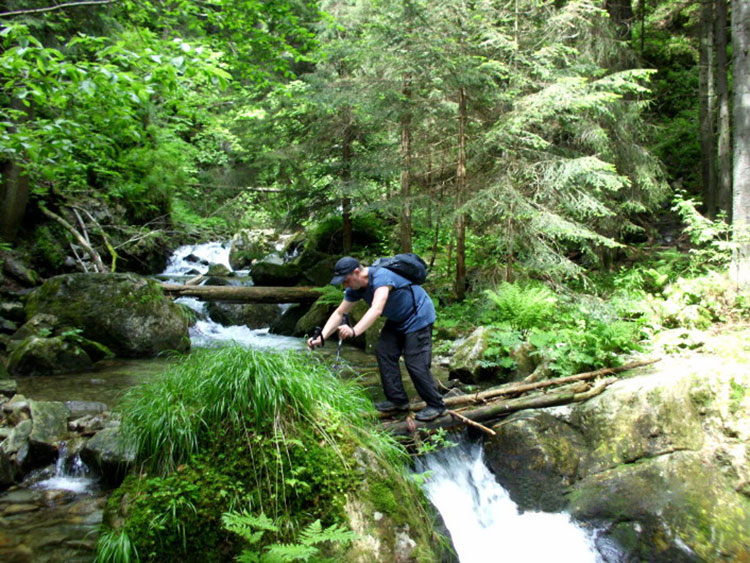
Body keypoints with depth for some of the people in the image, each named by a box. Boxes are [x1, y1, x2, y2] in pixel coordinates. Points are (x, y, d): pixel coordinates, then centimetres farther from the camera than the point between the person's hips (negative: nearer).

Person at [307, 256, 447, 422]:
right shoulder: (355, 288, -5)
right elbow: (339, 313, -3)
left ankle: (436, 405, 3)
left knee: (416, 363, -12)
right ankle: (398, 400, 11)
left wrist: (354, 331, -57)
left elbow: (376, 310, -46)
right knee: (384, 352, 1)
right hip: (397, 319, 9)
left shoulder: (381, 277, -33)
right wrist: (321, 338, -15)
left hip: (418, 317, -9)